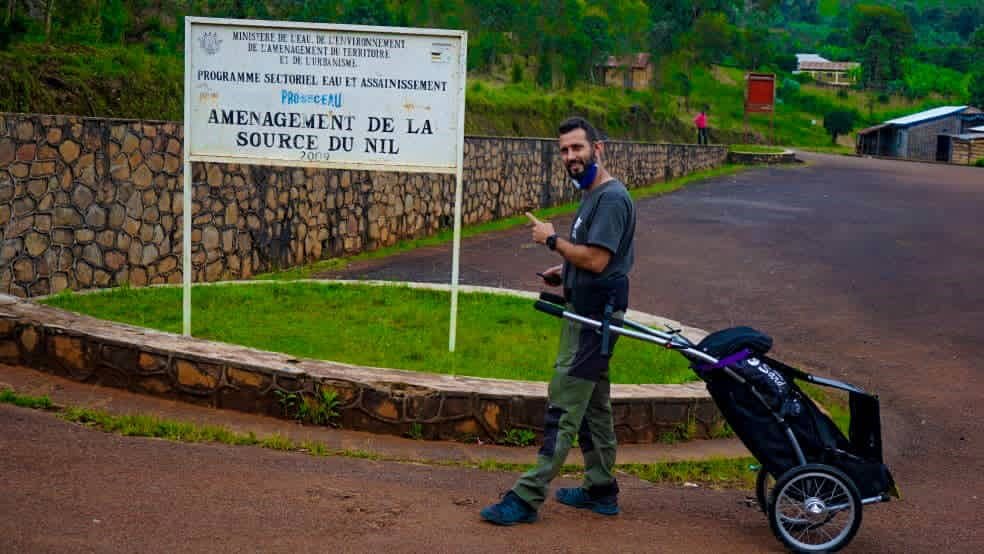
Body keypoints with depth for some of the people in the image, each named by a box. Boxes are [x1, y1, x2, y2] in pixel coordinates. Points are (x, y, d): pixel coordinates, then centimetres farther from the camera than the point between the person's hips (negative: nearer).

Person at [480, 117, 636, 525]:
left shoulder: (612, 198, -16)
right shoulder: (592, 196, 16)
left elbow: (597, 259, -24)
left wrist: (552, 240, -12)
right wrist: (564, 273, 10)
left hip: (594, 317, -11)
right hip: (587, 313, 11)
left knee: (564, 408, -9)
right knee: (593, 405, 16)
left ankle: (528, 496, -8)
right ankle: (601, 489, 26)